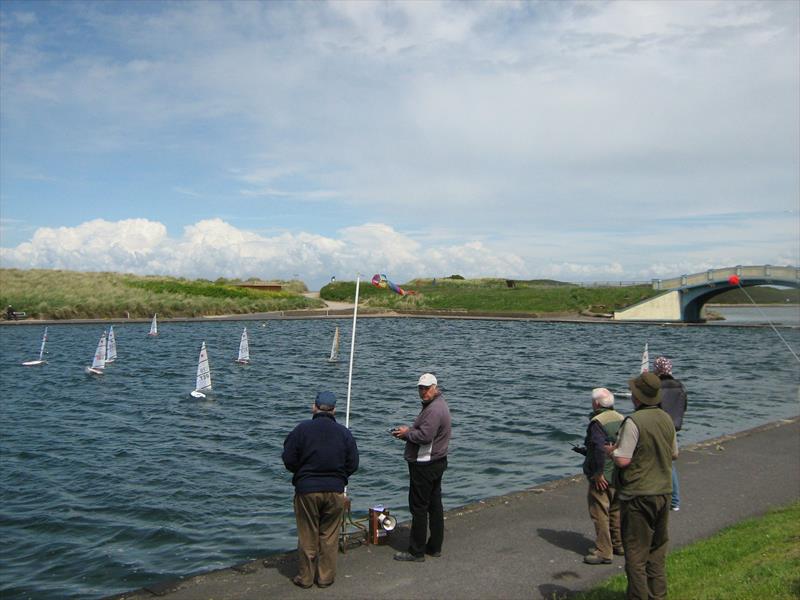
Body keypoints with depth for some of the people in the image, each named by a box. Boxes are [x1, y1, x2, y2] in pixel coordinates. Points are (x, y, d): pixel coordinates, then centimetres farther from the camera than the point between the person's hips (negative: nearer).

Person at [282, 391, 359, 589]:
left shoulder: (302, 429, -8)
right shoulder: (344, 432, -2)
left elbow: (288, 460, -6)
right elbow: (353, 464, 1)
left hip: (307, 490, -1)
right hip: (335, 491, 1)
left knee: (307, 536, 9)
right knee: (330, 536, 11)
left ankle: (305, 578, 19)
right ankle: (326, 577, 18)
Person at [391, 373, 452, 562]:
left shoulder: (434, 409, -20)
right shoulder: (437, 405, 15)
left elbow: (425, 436, -28)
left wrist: (407, 433, -11)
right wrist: (407, 431, 5)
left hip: (424, 466, -11)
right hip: (437, 462, 11)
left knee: (418, 508, -4)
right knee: (435, 505, 14)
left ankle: (416, 552, 3)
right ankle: (435, 547, 23)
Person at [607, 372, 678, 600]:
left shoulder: (634, 422, -20)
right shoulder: (666, 419, 3)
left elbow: (623, 460, -22)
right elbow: (674, 453, 15)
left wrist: (611, 450, -2)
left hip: (638, 495, -7)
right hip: (663, 492, 7)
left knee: (636, 551, 3)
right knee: (657, 548, 18)